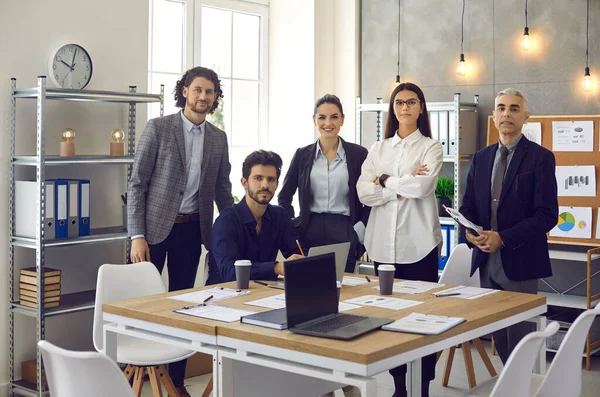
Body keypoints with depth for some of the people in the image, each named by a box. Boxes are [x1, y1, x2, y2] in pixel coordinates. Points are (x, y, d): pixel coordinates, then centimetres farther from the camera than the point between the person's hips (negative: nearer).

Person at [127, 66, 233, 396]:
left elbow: (222, 190, 13)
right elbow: (137, 184, -7)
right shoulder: (158, 127, -5)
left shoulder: (218, 138, 8)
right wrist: (137, 236, -13)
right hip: (154, 226, -4)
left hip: (191, 230, 4)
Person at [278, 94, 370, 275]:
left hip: (344, 234, -1)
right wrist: (291, 229, 5)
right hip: (310, 234, 1)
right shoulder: (302, 155, 6)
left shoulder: (358, 154, 3)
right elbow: (284, 197, 15)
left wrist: (360, 230, -2)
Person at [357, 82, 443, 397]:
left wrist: (385, 181, -4)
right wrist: (403, 187, -10)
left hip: (418, 243, -3)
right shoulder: (378, 149, 12)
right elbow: (363, 193, -1)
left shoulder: (431, 147, 3)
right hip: (383, 243, 3)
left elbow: (422, 186, -16)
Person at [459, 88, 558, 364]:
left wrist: (503, 238, -18)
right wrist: (470, 231, -8)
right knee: (498, 336, 10)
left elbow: (547, 215, -10)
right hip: (487, 259, 5)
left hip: (519, 261, -5)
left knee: (519, 337, 0)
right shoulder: (481, 158, 12)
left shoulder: (540, 157, -4)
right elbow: (468, 206, 14)